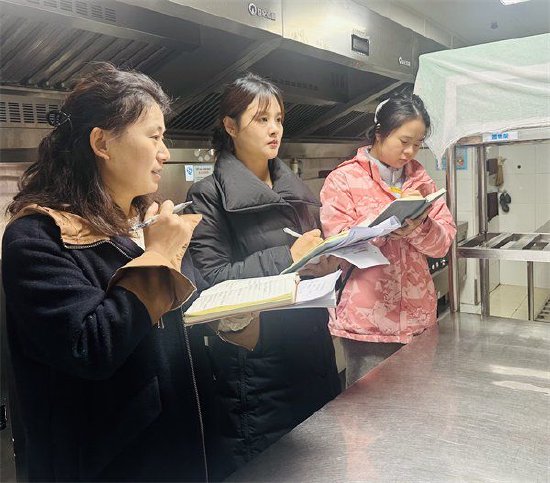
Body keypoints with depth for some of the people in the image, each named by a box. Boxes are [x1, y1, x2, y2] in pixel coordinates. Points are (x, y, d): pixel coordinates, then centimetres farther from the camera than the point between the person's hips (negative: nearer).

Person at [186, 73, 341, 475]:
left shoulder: (294, 188, 11)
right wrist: (287, 257, -19)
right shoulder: (211, 195, -8)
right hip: (255, 363, -6)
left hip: (312, 353, 6)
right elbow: (212, 279, -16)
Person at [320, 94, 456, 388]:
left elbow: (443, 242, 4)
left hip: (419, 319, 5)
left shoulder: (420, 178, 11)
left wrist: (418, 226, -17)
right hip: (367, 321, -4)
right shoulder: (342, 180, -3)